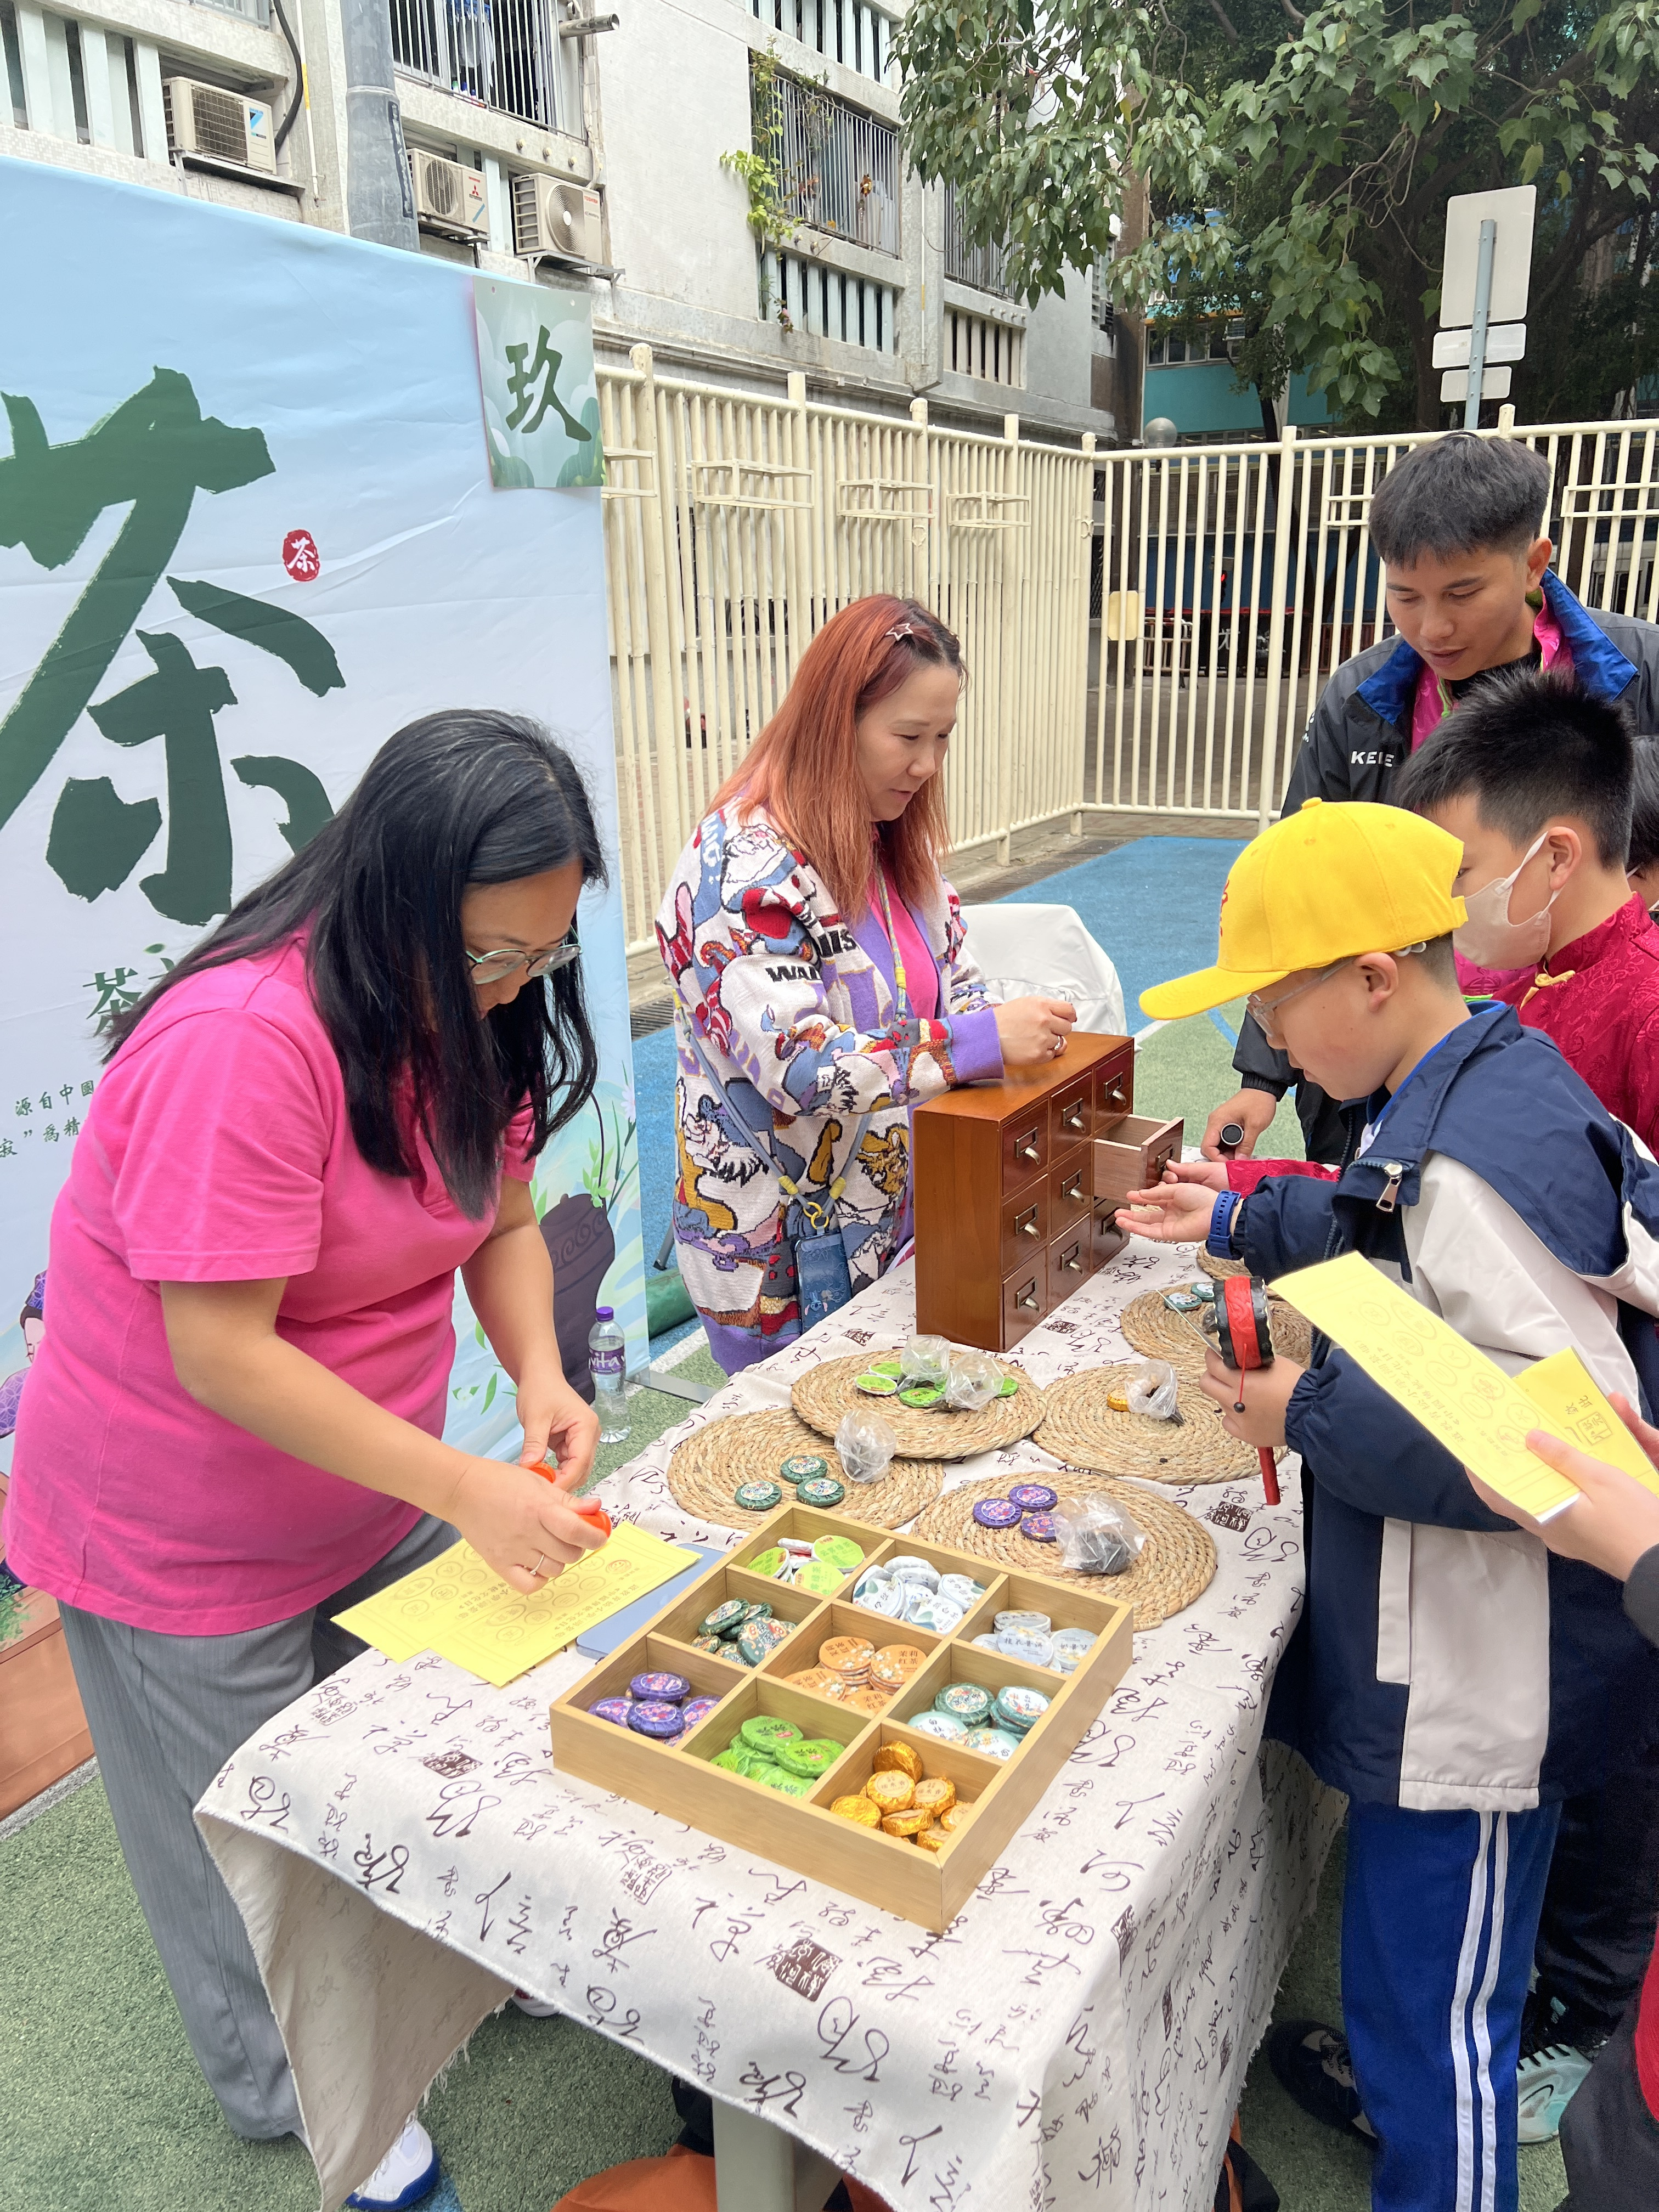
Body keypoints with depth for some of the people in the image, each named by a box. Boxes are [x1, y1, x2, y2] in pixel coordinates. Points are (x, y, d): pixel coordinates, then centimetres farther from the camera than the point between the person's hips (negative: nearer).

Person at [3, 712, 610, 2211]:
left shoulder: (467, 1008, -7)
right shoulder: (242, 1041, -34)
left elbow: (500, 1219, 0)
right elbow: (223, 1356, -32)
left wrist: (539, 1374, -17)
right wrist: (463, 1487, -32)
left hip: (378, 1480, 7)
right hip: (187, 1521, -6)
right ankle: (295, 2091, 44)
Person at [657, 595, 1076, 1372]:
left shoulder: (899, 843, 6)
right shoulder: (745, 862, -21)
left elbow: (954, 984, 14)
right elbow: (790, 1061, -29)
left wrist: (1027, 1030, -7)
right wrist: (977, 1044, -33)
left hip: (898, 1215, 8)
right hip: (781, 1248, -7)